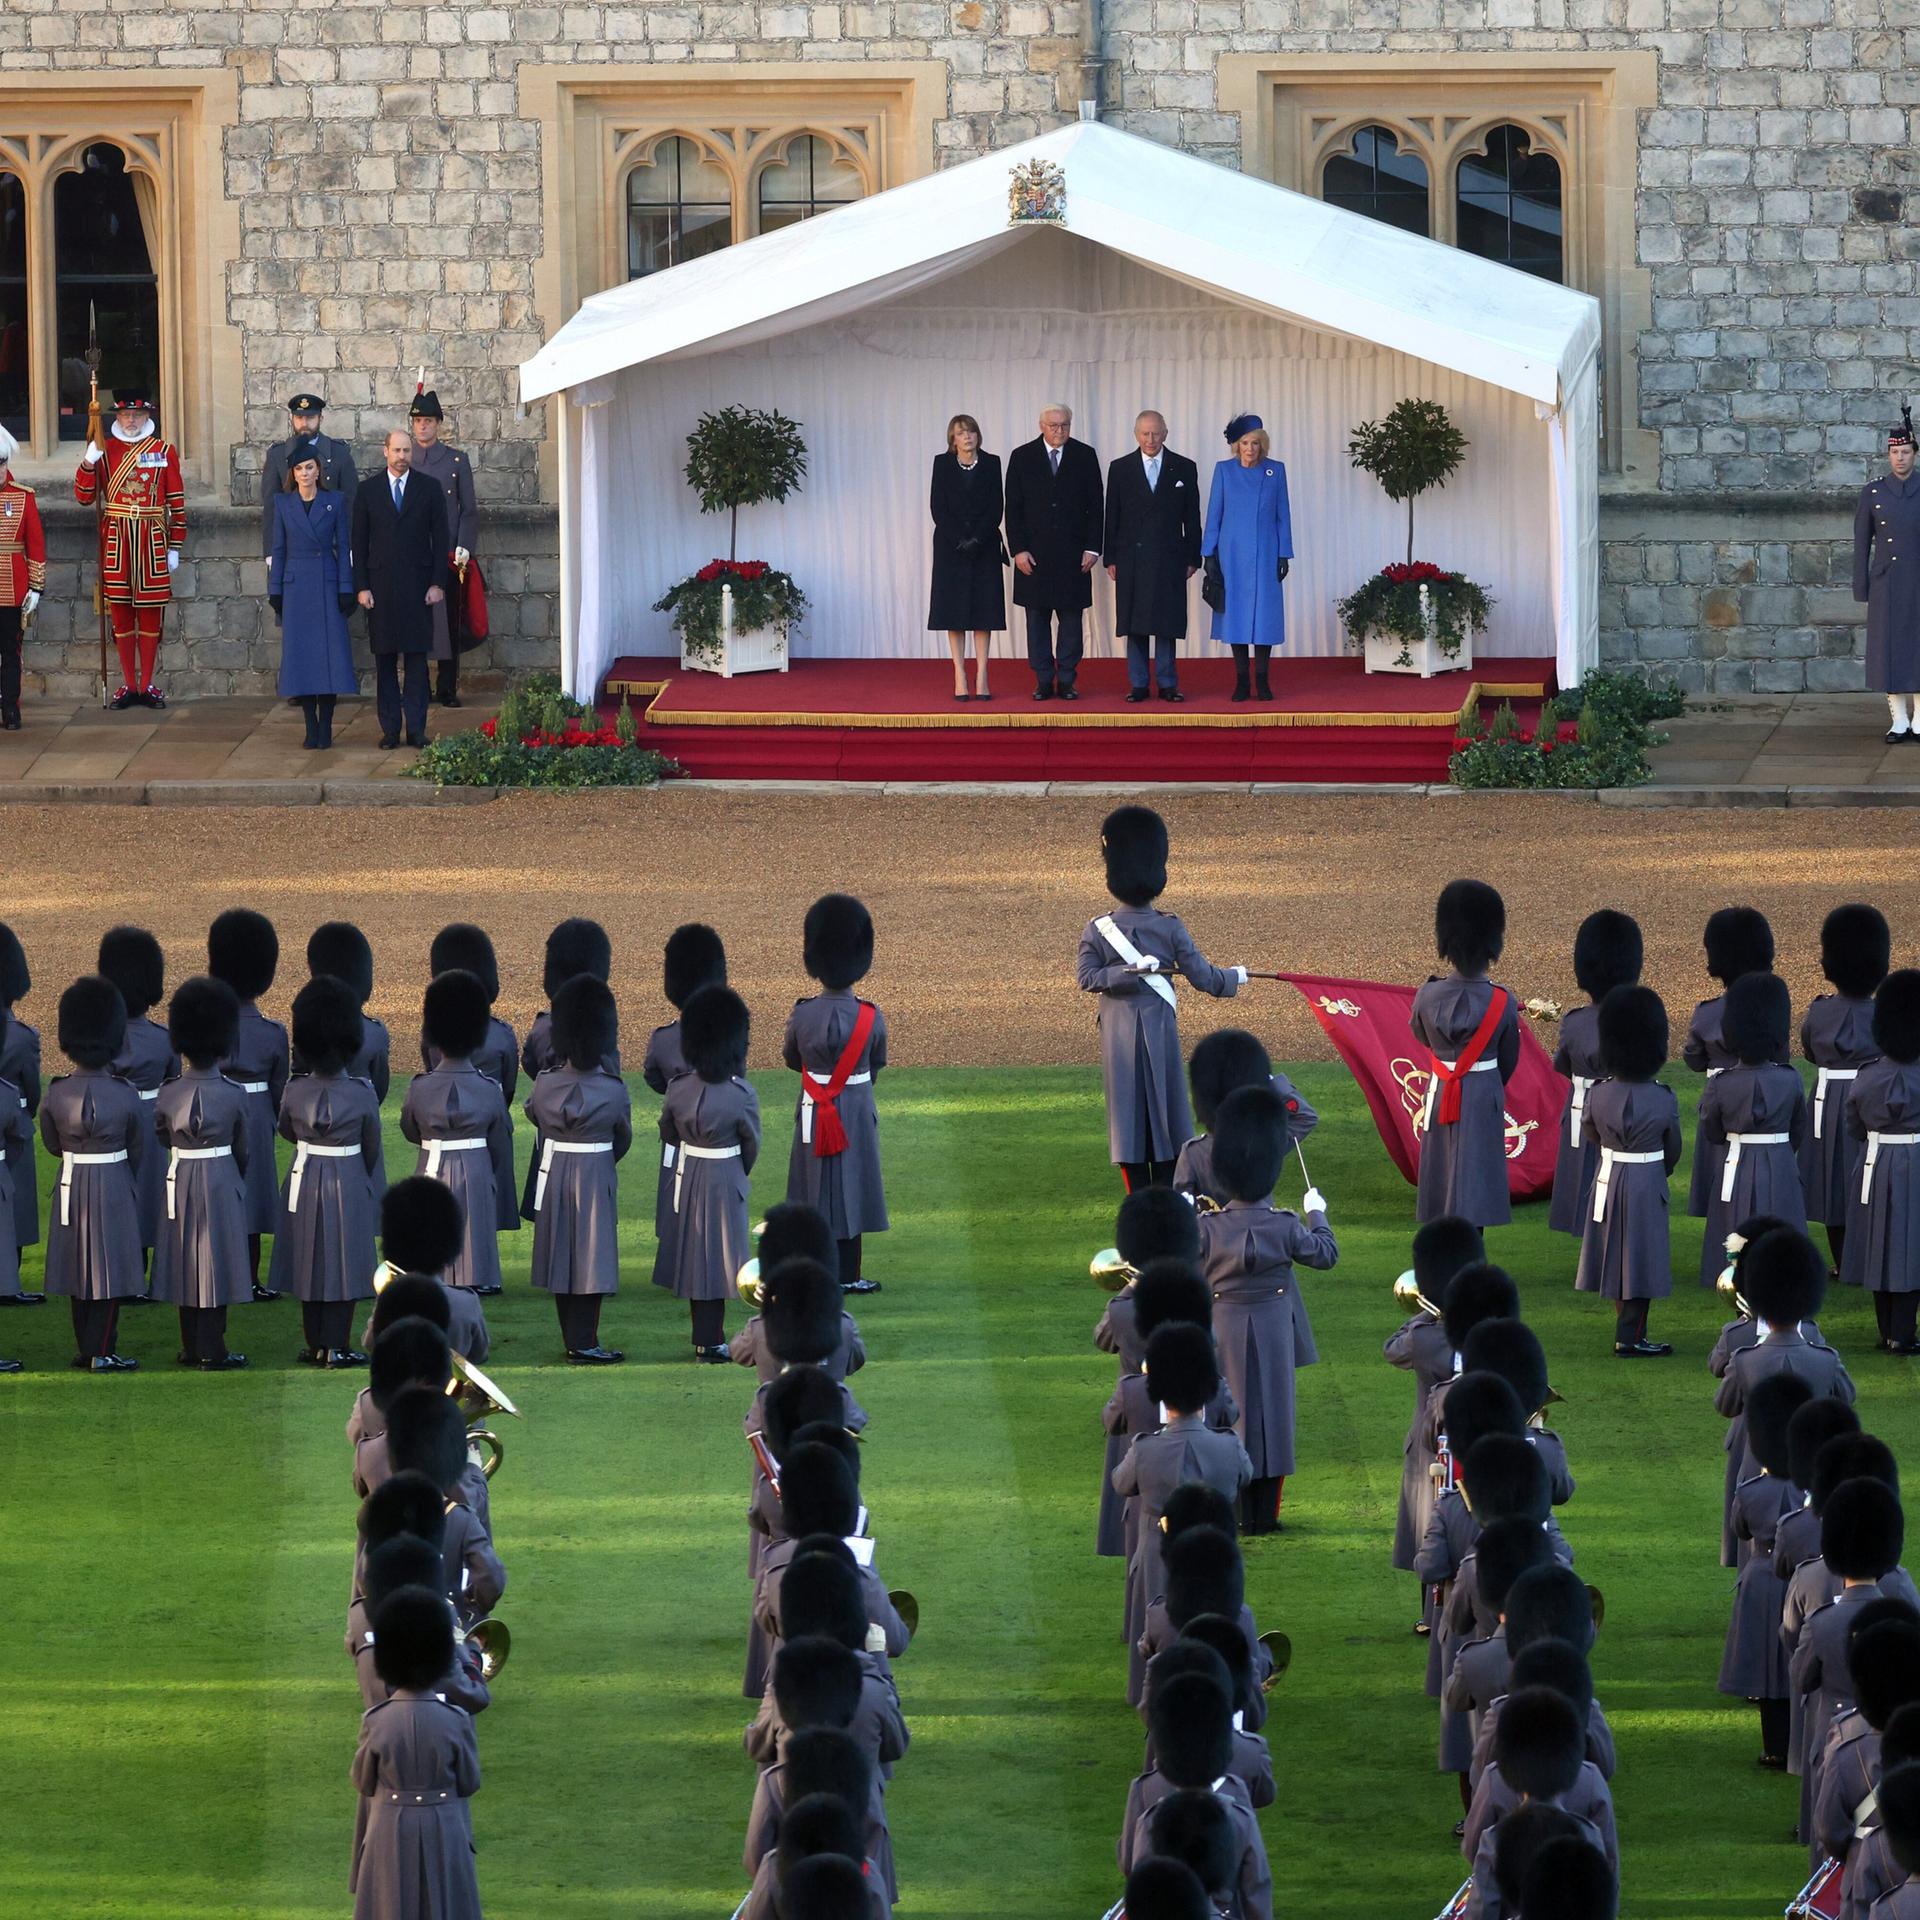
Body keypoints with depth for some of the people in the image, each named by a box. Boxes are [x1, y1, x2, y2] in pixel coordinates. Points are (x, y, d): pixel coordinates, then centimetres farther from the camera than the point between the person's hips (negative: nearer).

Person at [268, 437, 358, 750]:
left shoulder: (335, 502, 3)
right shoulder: (283, 504, 6)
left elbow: (343, 547, 3)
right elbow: (278, 549, 8)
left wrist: (346, 589, -3)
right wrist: (275, 591, 3)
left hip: (327, 584, -1)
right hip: (295, 588, 1)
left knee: (330, 654, -4)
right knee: (301, 656, 0)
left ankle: (326, 727, 1)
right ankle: (311, 727, 6)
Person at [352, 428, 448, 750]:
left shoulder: (430, 489, 6)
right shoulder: (368, 490, 6)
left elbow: (440, 539, 6)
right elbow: (359, 542, 6)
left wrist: (438, 583, -2)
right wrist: (361, 586, -1)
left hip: (417, 585, -1)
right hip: (381, 585, 1)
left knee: (416, 659, -2)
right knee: (384, 659, 2)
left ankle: (416, 728, 0)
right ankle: (390, 728, 6)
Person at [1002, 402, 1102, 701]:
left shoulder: (1085, 456, 3)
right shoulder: (1022, 457, 2)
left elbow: (1095, 505, 4)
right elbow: (1013, 507, 2)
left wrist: (1092, 547, -3)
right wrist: (1019, 550, -6)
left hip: (1073, 552, 0)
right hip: (1035, 553, 0)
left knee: (1071, 618, 1)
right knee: (1037, 619, 3)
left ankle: (1067, 681, 6)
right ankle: (1043, 681, 8)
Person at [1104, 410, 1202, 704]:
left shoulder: (1184, 468, 6)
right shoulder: (1120, 468, 7)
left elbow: (1192, 517, 7)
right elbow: (1112, 517, 7)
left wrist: (1193, 558, 3)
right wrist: (1110, 559, 2)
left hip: (1170, 558, -1)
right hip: (1132, 557, 1)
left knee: (1167, 624, 0)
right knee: (1135, 625, 2)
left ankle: (1167, 684, 5)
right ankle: (1138, 685, 6)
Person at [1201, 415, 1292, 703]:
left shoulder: (1276, 471, 2)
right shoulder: (1224, 470, 1)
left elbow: (1282, 516, 5)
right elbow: (1214, 514, 4)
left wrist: (1284, 555, 2)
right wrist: (1209, 555, 0)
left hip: (1265, 555, 0)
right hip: (1233, 555, 0)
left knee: (1265, 614, -1)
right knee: (1236, 614, 1)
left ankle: (1262, 680, 6)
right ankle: (1241, 680, 6)